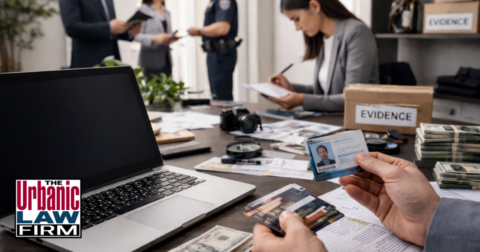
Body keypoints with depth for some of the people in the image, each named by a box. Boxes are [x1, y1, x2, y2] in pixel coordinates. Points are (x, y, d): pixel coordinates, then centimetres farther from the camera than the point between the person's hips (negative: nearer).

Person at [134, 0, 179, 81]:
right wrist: (155, 38, -23)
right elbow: (136, 35, -12)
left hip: (166, 59, 6)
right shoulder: (143, 10, -5)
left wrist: (172, 38, -2)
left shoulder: (166, 12, 16)